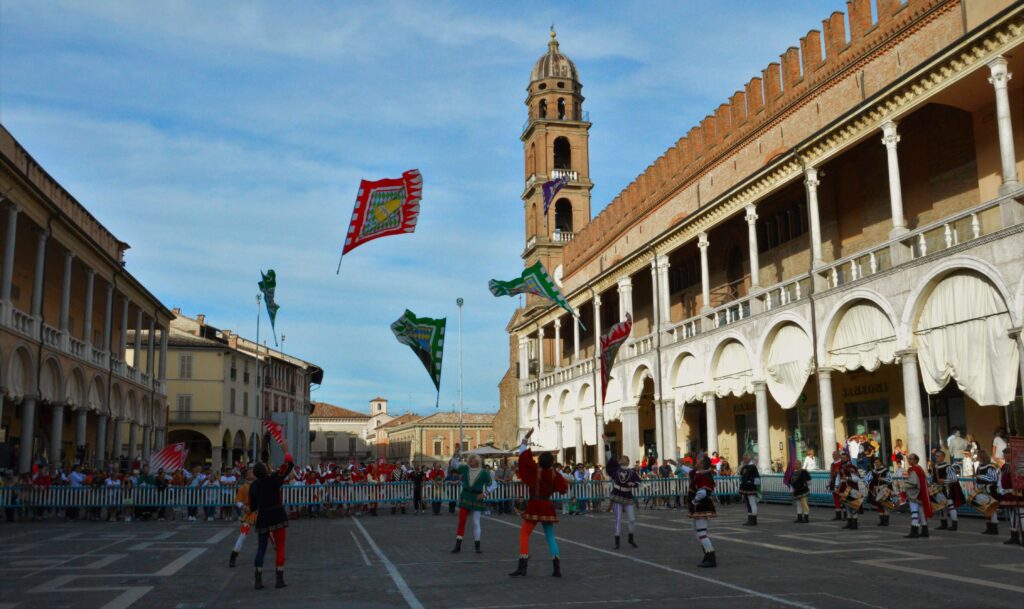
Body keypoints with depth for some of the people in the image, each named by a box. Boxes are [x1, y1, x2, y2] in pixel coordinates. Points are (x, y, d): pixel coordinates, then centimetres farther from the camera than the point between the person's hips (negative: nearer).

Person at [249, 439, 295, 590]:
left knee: (261, 548, 12)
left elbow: (252, 507, 5)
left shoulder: (253, 486, 0)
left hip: (262, 519, 3)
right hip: (278, 517, -3)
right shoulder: (273, 479, -10)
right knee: (280, 547, 5)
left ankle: (258, 580, 8)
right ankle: (279, 579, 5)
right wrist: (286, 450, 5)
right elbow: (289, 464, -6)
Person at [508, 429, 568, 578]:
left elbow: (524, 455, -9)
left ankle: (522, 567, -7)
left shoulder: (535, 470, -10)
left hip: (533, 506, -4)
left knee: (524, 534, 1)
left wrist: (526, 439, -2)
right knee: (550, 537, 12)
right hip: (547, 507, 4)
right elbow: (564, 487, 7)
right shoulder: (554, 474, -2)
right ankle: (557, 568, 6)